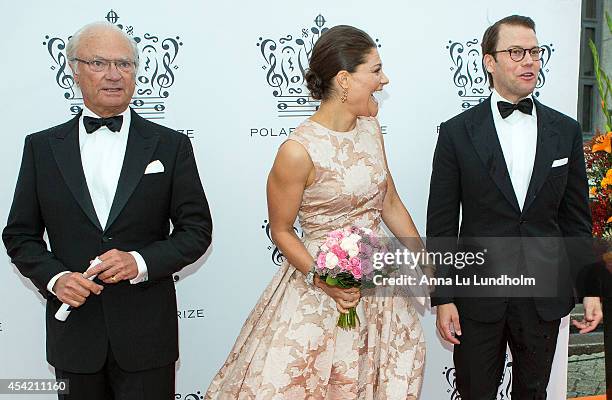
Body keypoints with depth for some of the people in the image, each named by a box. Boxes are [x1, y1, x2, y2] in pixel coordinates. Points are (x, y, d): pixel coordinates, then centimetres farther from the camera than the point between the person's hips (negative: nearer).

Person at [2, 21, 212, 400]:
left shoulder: (171, 145, -1)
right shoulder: (42, 146, 3)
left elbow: (196, 229, -1)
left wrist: (141, 261, -16)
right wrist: (53, 278, -12)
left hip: (146, 332, -1)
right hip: (74, 329, 2)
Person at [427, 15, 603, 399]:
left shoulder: (566, 131, 3)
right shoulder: (458, 133, -6)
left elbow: (577, 217, 7)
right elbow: (442, 223, -5)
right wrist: (443, 297, -6)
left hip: (546, 293, 3)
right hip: (479, 294, -2)